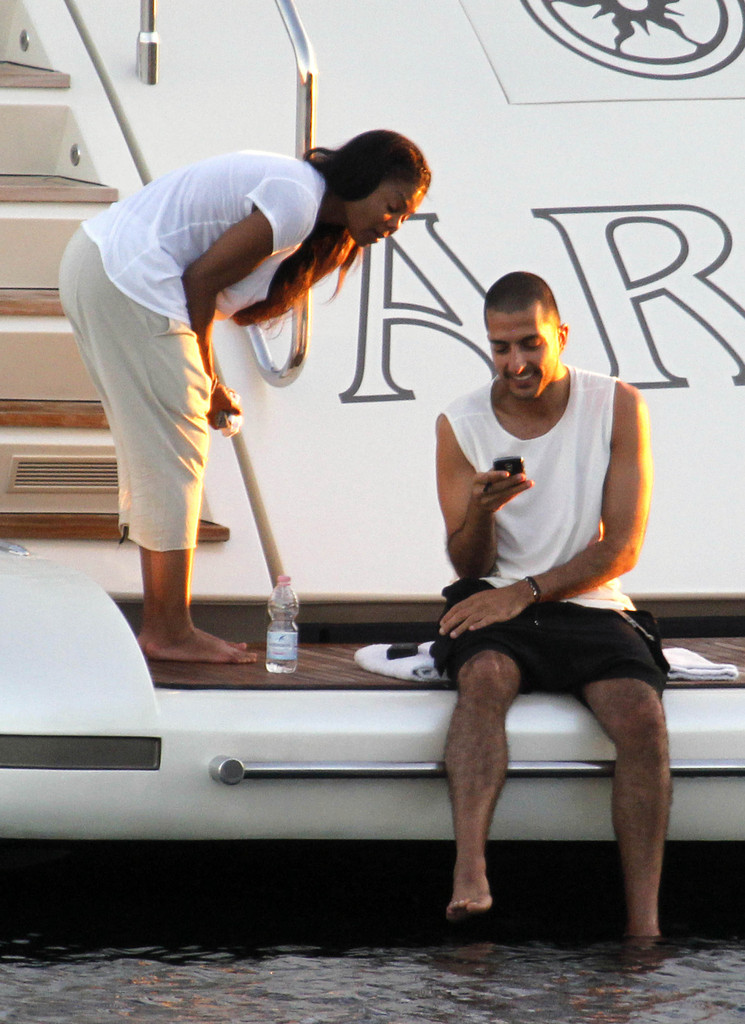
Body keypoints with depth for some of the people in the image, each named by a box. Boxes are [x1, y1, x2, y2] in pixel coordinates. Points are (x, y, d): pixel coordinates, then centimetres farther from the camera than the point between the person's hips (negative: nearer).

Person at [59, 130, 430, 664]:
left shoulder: (292, 186, 17)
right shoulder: (296, 203, -15)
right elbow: (202, 278, -16)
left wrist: (206, 383, 7)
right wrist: (205, 377, -3)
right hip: (128, 281, -11)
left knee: (154, 458, 13)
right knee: (172, 456, -6)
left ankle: (159, 625, 16)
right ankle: (171, 633, -3)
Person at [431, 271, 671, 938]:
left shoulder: (617, 407, 1)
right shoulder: (461, 426, 4)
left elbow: (621, 549, -3)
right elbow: (468, 567, 5)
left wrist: (526, 591, -13)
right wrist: (480, 513, -18)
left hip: (591, 607, 0)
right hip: (497, 608, 0)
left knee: (641, 712, -30)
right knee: (485, 675, -34)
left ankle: (644, 922, -32)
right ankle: (470, 879, -50)